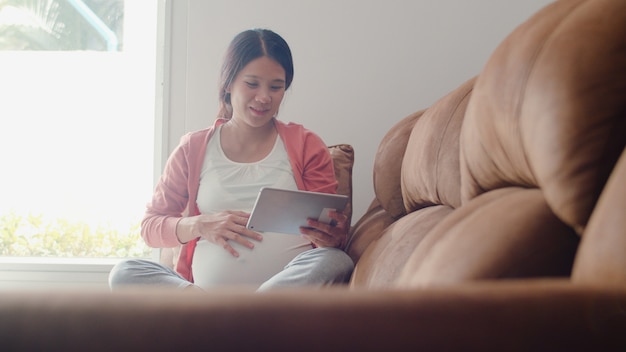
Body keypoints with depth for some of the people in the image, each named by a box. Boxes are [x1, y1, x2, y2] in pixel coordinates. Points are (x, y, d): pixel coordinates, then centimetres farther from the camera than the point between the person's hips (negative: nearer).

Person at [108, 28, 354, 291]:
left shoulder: (306, 145, 13)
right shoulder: (193, 148, 15)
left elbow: (331, 232, 10)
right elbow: (150, 226, 15)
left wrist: (333, 238, -16)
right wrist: (199, 226, -6)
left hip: (289, 288, 0)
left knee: (336, 262, -33)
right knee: (123, 273, -23)